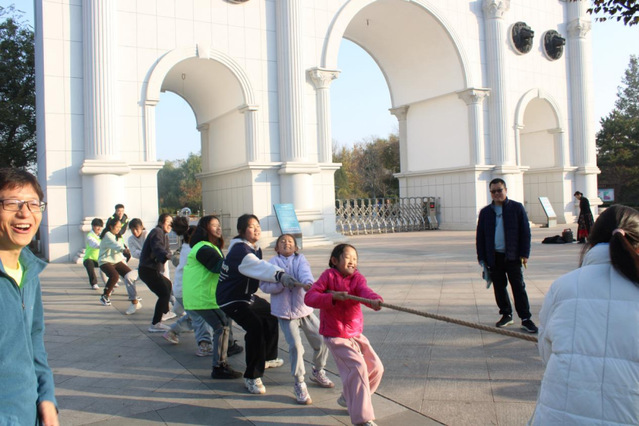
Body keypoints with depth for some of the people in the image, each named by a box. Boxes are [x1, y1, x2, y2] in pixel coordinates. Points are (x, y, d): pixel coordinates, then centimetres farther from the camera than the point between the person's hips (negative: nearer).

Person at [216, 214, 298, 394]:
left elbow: (259, 271, 7)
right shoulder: (239, 249, -27)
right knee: (255, 328, -26)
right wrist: (280, 275, -59)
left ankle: (268, 358, 41)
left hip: (247, 295, 11)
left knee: (270, 315, 23)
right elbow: (258, 266, -46)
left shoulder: (254, 248, 5)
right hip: (231, 299, -11)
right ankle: (252, 377, -14)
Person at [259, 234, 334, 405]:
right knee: (296, 346, -13)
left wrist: (308, 283, -42)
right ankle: (299, 384, 6)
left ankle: (317, 373, 33)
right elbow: (264, 285, -7)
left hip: (305, 310, 2)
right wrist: (281, 282, -23)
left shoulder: (300, 259, 2)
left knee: (322, 341, 5)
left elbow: (305, 272, -20)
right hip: (285, 313, -2)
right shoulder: (273, 262, 1)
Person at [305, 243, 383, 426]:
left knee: (376, 367, 10)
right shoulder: (328, 275, -10)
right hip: (336, 336, -6)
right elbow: (309, 297, -18)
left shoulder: (357, 278, 0)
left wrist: (375, 300, -46)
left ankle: (348, 398, 32)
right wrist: (333, 297, -30)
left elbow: (365, 291, -23)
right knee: (357, 368, -17)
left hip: (356, 334, 6)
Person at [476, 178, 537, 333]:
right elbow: (480, 236, 10)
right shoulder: (485, 212, 7)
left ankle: (526, 319, 4)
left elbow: (525, 231, -1)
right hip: (494, 257, 3)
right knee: (499, 288, 9)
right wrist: (482, 257, 4)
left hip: (512, 256, -3)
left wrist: (524, 254, -6)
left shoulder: (517, 208, 0)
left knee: (519, 287, -1)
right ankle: (506, 314, 23)